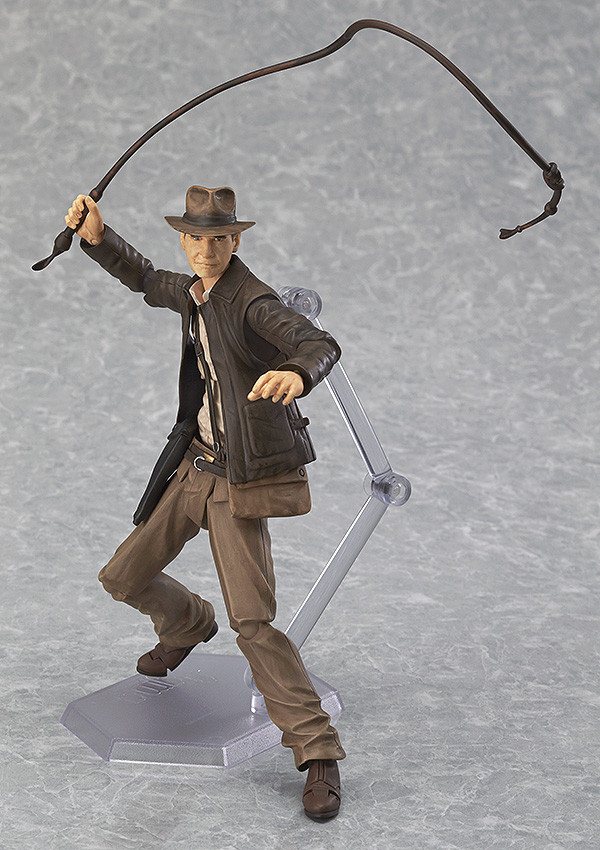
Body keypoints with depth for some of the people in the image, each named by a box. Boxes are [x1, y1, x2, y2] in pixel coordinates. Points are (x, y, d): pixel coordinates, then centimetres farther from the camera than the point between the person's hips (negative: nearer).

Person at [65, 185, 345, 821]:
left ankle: (318, 752, -3)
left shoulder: (252, 301, -18)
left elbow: (321, 344, -33)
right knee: (124, 579, 16)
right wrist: (97, 237, 7)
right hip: (194, 466, 8)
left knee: (252, 622, -14)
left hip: (239, 482, -8)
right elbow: (142, 278, 27)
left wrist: (297, 374, -58)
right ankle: (188, 624, 49)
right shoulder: (192, 292, 7)